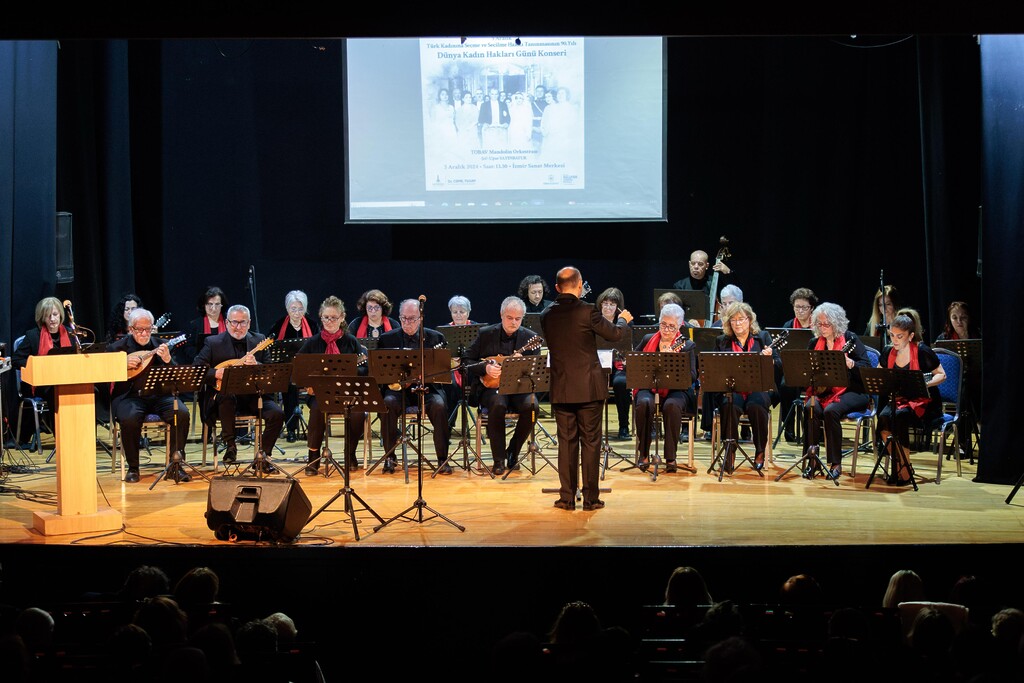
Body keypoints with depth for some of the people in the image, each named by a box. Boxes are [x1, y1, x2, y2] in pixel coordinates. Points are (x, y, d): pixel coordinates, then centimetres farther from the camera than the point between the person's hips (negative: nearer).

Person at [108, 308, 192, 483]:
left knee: (182, 413, -27)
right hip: (129, 396, -2)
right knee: (130, 418, -36)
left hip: (159, 396, 2)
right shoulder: (118, 347, 6)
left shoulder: (161, 346, 10)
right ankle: (133, 467, -14)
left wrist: (168, 360, -16)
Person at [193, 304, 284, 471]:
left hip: (252, 396, 2)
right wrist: (215, 373, -22)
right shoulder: (213, 343, 2)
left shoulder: (258, 341, 9)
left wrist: (255, 365, -18)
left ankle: (263, 456, -4)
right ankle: (230, 446, -22)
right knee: (226, 396, -38)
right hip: (223, 395, -2)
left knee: (277, 413, -23)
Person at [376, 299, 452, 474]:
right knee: (388, 403, -31)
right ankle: (390, 457, -17)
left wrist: (423, 374, -17)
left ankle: (442, 459, -20)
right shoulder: (387, 339, 6)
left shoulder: (435, 338, 6)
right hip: (398, 388, 0)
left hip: (427, 387, 0)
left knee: (439, 405, -31)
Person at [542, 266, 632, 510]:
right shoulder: (587, 311, -12)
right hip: (588, 387, -3)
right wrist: (623, 319, 22)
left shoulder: (547, 315, 1)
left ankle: (567, 497, 10)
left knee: (566, 441, 9)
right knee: (590, 442, 4)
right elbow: (615, 334, 0)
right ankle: (590, 498, 6)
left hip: (561, 389, 3)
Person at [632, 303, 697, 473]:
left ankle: (670, 457, -27)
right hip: (648, 387, 2)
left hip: (675, 390, -2)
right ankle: (644, 454, -20)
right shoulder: (648, 340, 12)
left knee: (672, 405, -37)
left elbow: (691, 377, -9)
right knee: (644, 403, -33)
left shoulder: (687, 346, 3)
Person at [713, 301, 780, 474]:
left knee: (755, 405, -33)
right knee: (730, 406, -34)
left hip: (758, 388, 0)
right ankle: (730, 452, -24)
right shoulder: (722, 341, 13)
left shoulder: (763, 337, 12)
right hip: (731, 389, 0)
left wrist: (769, 359, -17)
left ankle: (760, 452, -18)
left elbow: (779, 364, 6)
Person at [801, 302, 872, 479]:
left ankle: (836, 463, -22)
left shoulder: (850, 339, -2)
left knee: (831, 410, -32)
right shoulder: (814, 343, 11)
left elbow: (867, 368, -9)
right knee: (810, 408, -28)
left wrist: (848, 362, -27)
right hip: (822, 390, 4)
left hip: (851, 391, -4)